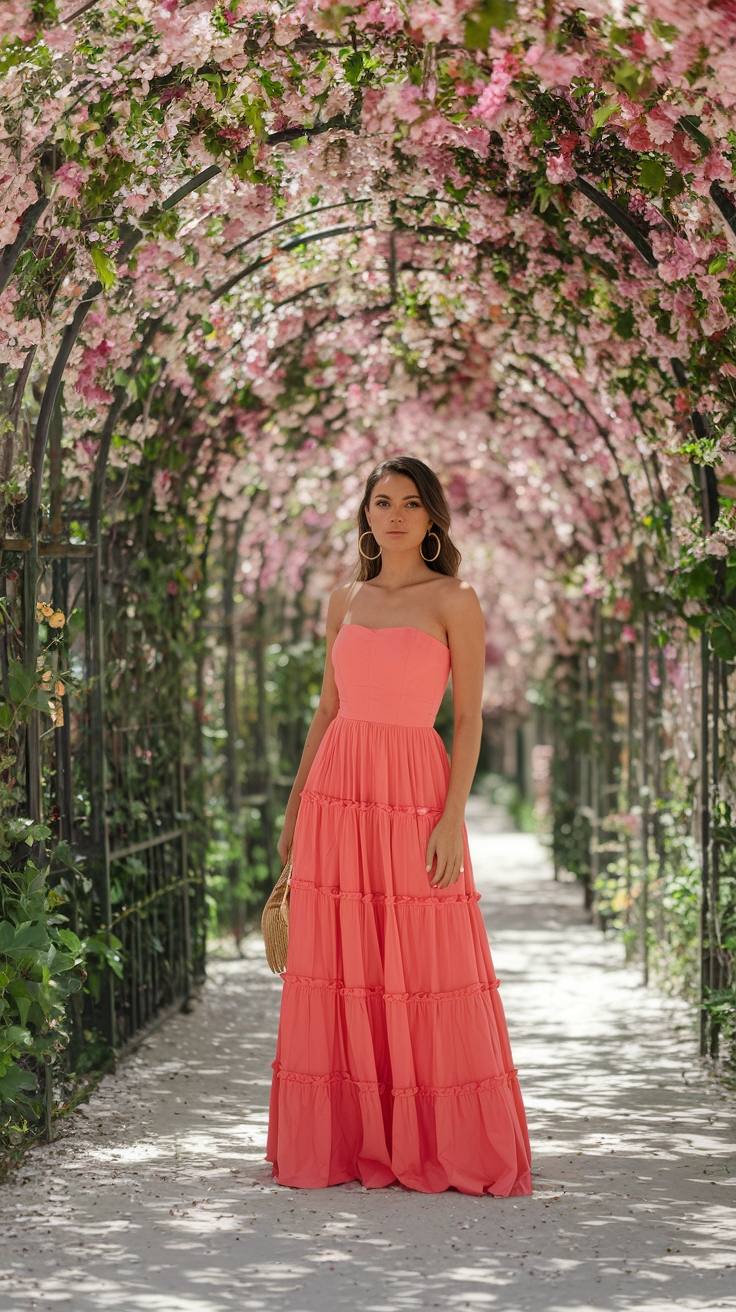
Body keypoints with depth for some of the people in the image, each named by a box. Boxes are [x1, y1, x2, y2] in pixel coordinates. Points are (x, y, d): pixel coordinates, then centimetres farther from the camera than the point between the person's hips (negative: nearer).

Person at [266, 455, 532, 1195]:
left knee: (424, 968, -3)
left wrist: (453, 817, -12)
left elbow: (468, 717, -3)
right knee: (339, 967, 4)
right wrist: (295, 806, 14)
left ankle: (443, 1144, 7)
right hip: (338, 789, 4)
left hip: (412, 794, -4)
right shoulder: (345, 602, 13)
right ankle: (344, 1141, 12)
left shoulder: (453, 602, 0)